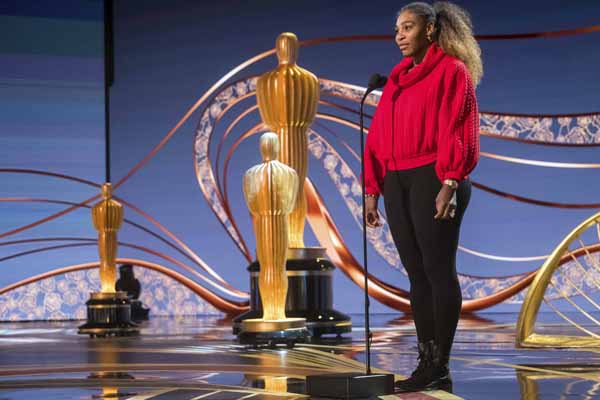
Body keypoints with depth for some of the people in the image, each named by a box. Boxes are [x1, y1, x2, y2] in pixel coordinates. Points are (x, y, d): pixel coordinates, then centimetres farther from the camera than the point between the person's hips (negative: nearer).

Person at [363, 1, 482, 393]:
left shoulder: (451, 70, -2)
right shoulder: (397, 78, 18)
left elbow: (459, 131, -10)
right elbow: (379, 136, 16)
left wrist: (450, 184, -19)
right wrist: (372, 189, 10)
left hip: (432, 180, -7)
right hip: (396, 183, 7)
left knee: (438, 269, -5)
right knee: (416, 273, 7)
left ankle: (440, 368, -1)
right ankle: (426, 364, 10)